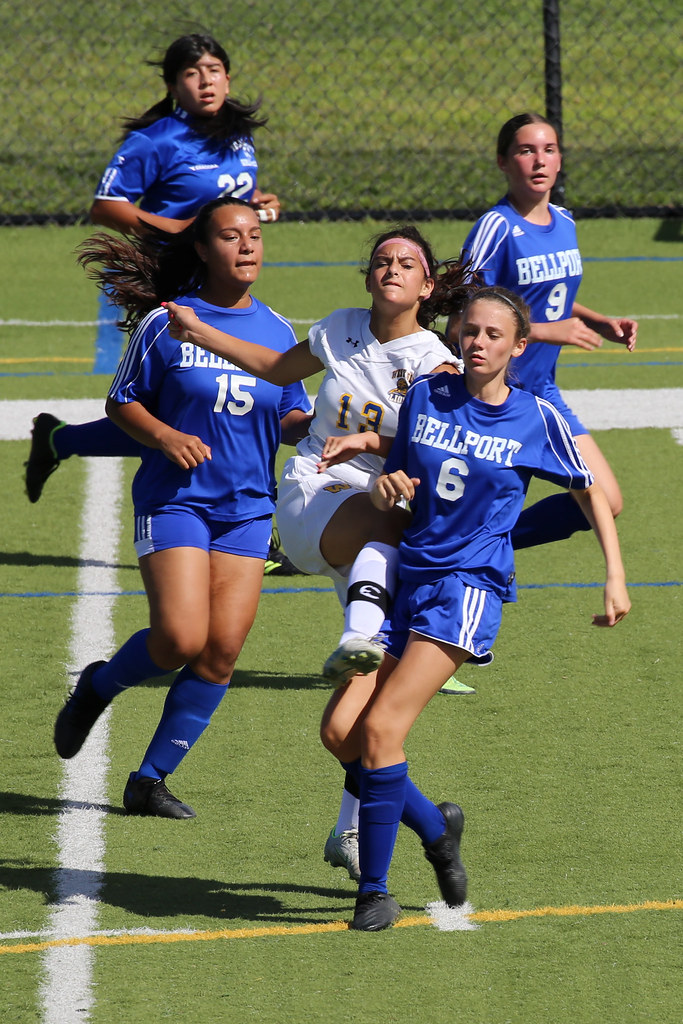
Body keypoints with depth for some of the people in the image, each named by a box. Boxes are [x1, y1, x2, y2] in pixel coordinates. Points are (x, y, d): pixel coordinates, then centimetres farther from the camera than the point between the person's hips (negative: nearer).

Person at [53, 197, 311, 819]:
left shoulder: (278, 332, 7)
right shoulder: (166, 323, -4)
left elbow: (290, 418, 14)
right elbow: (122, 403, 3)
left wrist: (316, 422, -8)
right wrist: (164, 436, -15)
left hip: (247, 508, 4)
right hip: (174, 498, -4)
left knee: (222, 651, -5)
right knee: (180, 639, -17)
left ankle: (150, 780, 8)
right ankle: (97, 687, 16)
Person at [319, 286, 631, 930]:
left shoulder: (537, 418, -1)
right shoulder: (425, 396, 8)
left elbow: (591, 493, 10)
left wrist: (615, 578, 2)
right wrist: (384, 486, -7)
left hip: (469, 586, -5)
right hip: (407, 580, 5)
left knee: (380, 727, -20)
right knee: (339, 730, -8)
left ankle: (374, 890, -11)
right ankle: (435, 827, 18)